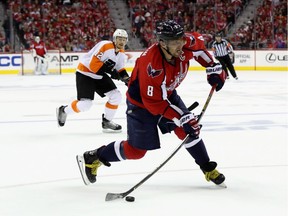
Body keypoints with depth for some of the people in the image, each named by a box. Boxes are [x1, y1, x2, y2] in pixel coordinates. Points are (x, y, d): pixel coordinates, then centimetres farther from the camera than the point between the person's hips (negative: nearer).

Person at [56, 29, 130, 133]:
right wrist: (110, 70, -32)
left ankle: (106, 122, 12)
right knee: (85, 104, -16)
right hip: (85, 73, -8)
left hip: (100, 76, 8)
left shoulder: (121, 53, 2)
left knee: (116, 96, -3)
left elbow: (120, 69, 13)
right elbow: (93, 63, -29)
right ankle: (63, 110, 11)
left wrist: (126, 78, -7)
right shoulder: (105, 46, -25)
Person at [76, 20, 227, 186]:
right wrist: (182, 118, -34)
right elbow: (154, 103, -34)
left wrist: (213, 67, -2)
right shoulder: (151, 64, -41)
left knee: (189, 130, -5)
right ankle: (92, 158, 19)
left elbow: (199, 43, 4)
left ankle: (208, 169, 12)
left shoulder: (186, 44, -23)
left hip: (167, 94, 6)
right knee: (136, 150, 1)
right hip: (141, 102, -6)